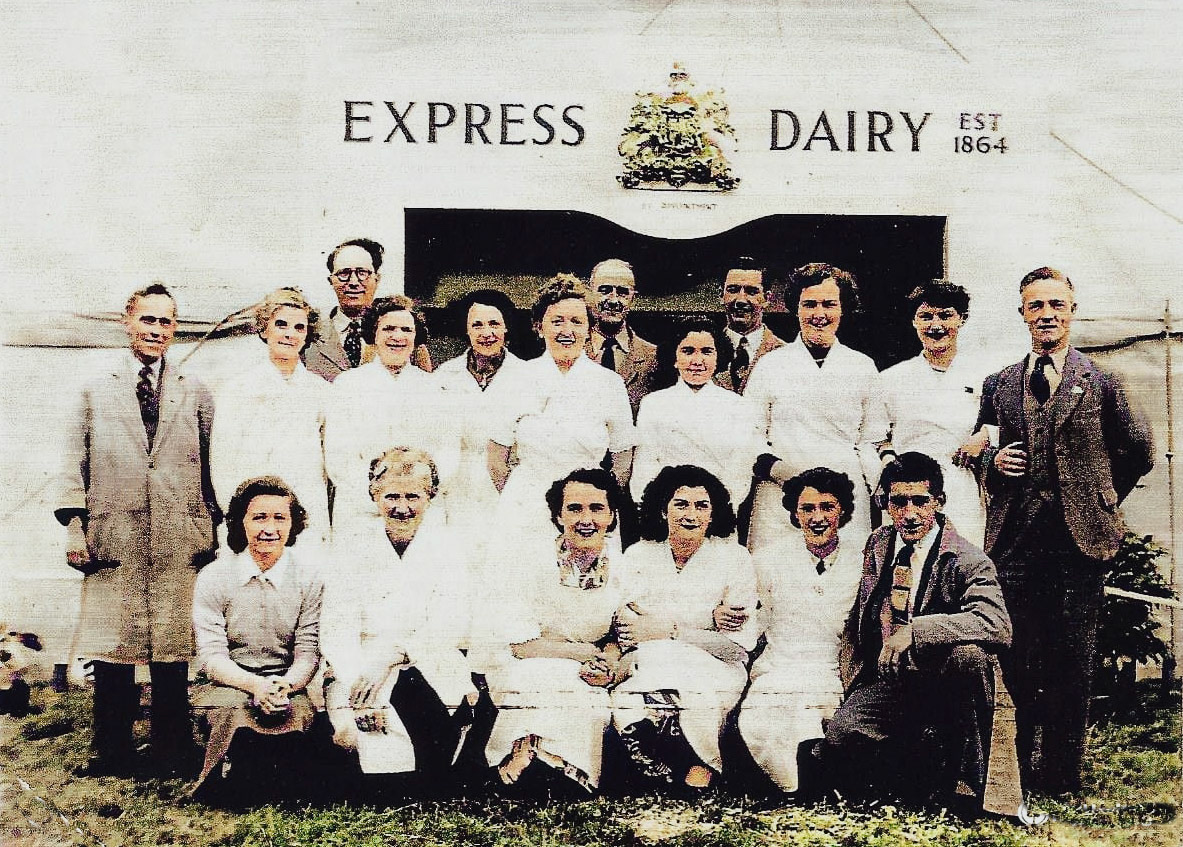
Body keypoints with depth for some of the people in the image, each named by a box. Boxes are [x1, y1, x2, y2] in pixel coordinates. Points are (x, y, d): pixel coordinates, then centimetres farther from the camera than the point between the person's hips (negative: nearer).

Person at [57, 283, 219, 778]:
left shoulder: (195, 393, 12)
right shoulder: (97, 390, 11)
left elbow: (210, 463, 12)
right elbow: (76, 462, 9)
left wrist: (212, 528, 7)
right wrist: (74, 527, 1)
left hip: (179, 541, 0)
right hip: (112, 538, 0)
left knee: (173, 647, 4)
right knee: (111, 647, 2)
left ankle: (172, 752, 15)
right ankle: (112, 751, 14)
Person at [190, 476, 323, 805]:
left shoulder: (310, 575, 0)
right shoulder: (213, 578, -2)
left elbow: (308, 653, -2)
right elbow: (211, 656, -6)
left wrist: (284, 687, -24)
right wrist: (256, 685, -25)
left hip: (288, 684, 1)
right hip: (229, 683, 0)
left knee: (298, 715, -33)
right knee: (234, 711, -35)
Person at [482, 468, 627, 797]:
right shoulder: (534, 558, -13)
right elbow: (519, 644, -15)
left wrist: (610, 661, -18)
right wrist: (592, 652, -18)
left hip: (590, 673, 3)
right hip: (524, 670, -3)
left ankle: (526, 754, -19)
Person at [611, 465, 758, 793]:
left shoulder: (734, 557, 4)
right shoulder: (638, 555, 8)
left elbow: (742, 639, -6)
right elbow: (625, 629, -8)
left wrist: (664, 629, -15)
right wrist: (709, 618, -16)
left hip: (716, 670, -1)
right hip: (647, 665, 1)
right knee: (626, 705, -34)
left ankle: (702, 766, -7)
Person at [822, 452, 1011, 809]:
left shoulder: (968, 561, -10)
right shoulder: (877, 544, 9)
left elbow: (997, 624, -29)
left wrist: (913, 631, -33)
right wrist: (851, 683, 11)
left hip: (941, 682, -3)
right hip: (882, 682, 3)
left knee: (970, 653, -36)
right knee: (841, 736, -27)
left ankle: (966, 784, -18)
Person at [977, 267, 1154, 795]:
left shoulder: (1101, 384, 4)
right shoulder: (999, 386, 12)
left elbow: (1138, 453, 11)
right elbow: (984, 451, 21)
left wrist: (1101, 499, 8)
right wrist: (993, 462, 0)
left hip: (1079, 539, -2)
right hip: (1014, 539, 2)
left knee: (1072, 662, 2)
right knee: (1017, 660, 3)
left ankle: (1062, 773, 12)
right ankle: (1023, 767, 16)